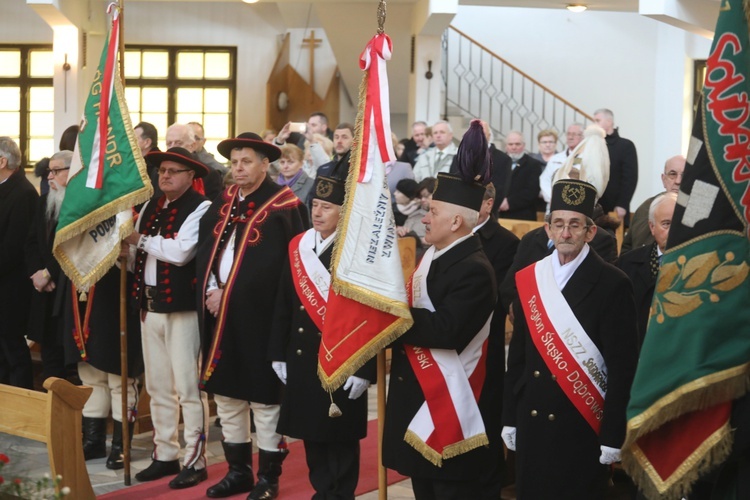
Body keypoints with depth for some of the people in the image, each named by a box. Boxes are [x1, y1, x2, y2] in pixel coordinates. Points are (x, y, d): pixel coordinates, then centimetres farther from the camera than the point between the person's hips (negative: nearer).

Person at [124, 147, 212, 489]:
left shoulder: (200, 207, -9)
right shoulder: (150, 206, 14)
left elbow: (181, 252, -21)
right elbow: (133, 249, 12)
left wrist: (142, 240, -9)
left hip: (183, 307, -7)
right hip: (150, 305, 7)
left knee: (188, 387, -2)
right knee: (158, 387, 14)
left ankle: (195, 461, 6)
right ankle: (164, 455, 24)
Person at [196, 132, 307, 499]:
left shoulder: (282, 207, -8)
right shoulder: (223, 203, 12)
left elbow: (286, 264, -13)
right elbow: (205, 250, 13)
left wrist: (230, 292, -13)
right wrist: (212, 289, -4)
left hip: (259, 315, -7)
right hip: (221, 315, 7)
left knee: (263, 396, 0)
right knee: (226, 393, 13)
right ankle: (238, 470, 26)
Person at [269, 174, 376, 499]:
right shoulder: (298, 247, 7)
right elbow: (284, 307, 12)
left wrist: (364, 369, -16)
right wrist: (279, 354, 11)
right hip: (302, 360, 6)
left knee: (340, 436, 5)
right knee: (311, 432, 14)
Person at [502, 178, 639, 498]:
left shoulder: (612, 284, -9)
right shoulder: (528, 280, 5)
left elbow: (622, 366, -10)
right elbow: (517, 354, 9)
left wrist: (613, 436, -12)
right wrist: (509, 418, 7)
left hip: (582, 425, -4)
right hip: (531, 421, 4)